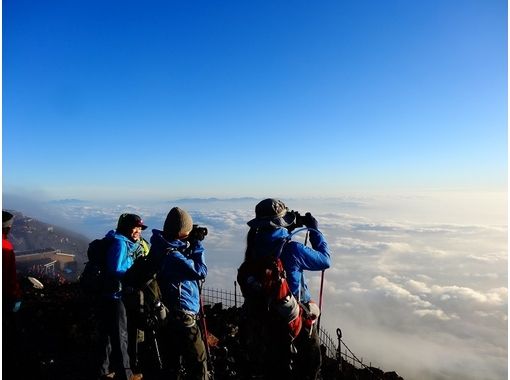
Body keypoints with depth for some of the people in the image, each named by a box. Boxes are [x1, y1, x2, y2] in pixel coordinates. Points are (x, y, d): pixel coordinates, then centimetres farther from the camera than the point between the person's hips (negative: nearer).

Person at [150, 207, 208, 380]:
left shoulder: (161, 247, 4)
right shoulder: (172, 255, -24)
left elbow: (185, 262, 15)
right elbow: (201, 271, -18)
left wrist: (192, 244, 3)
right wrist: (197, 244, -11)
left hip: (168, 313, 10)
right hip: (182, 315, -10)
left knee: (172, 359, 21)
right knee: (198, 361, 3)